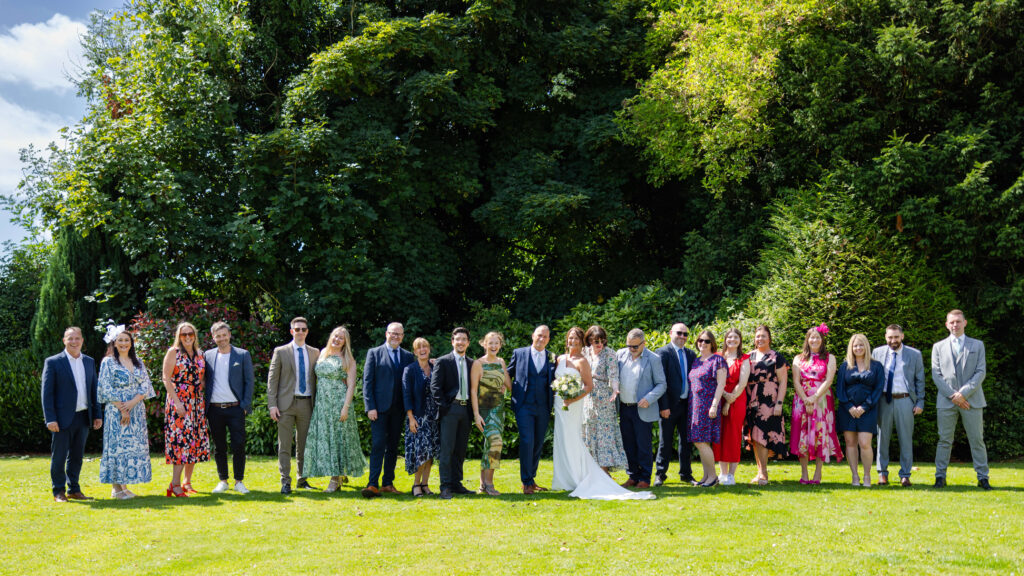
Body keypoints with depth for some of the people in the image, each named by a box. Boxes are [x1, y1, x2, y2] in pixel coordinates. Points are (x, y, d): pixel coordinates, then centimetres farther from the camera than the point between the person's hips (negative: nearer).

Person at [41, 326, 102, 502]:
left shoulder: (89, 362, 11)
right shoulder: (53, 362, -4)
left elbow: (93, 390, 16)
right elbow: (47, 393, -7)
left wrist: (97, 414, 9)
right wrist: (50, 419, -14)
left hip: (83, 417, 5)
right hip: (63, 418, -5)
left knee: (76, 456, 13)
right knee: (59, 457, 2)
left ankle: (74, 490, 23)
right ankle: (59, 492, 12)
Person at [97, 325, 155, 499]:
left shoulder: (138, 363, 13)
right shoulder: (108, 362, 0)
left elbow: (145, 387, 6)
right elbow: (106, 389, -7)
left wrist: (132, 403, -11)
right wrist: (122, 409, -13)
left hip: (137, 411, 5)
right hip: (116, 411, -5)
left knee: (135, 445, 2)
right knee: (117, 445, -5)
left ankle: (124, 486, 7)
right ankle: (116, 488, -3)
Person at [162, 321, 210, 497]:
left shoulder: (199, 354, 13)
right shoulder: (173, 352, -2)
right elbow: (166, 379, -8)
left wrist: (204, 400, 7)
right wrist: (176, 401, -16)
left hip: (197, 403, 6)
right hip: (179, 402, -6)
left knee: (195, 441, 5)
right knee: (182, 438, -14)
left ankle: (187, 482, 12)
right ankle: (175, 484, -13)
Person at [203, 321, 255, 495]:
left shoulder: (243, 355, 3)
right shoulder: (208, 356, 9)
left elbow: (250, 381, 3)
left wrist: (245, 404, -5)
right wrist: (203, 406, 3)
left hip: (235, 408, -2)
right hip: (214, 409, 2)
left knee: (239, 446, -2)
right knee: (219, 447, 7)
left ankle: (239, 481, 9)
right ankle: (223, 481, 17)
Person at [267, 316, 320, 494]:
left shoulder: (315, 353, 10)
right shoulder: (281, 352, 3)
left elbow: (318, 378, 12)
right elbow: (272, 379, 1)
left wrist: (318, 404, 5)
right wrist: (272, 405, -7)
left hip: (307, 403, 3)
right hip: (286, 403, -2)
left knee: (304, 444, 9)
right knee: (284, 445, -2)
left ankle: (302, 479, 19)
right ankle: (285, 481, 1)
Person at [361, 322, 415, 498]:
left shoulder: (408, 356, 12)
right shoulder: (374, 353, 3)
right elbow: (367, 381, -1)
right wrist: (370, 407, -10)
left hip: (399, 409, 4)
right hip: (380, 407, -4)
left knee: (393, 446, 8)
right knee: (378, 444, -10)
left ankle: (388, 483, 15)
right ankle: (373, 484, -11)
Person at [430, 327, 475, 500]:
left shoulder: (471, 363, 15)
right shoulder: (443, 362, -1)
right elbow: (435, 386, -6)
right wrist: (444, 406, -12)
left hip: (465, 409, 5)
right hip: (450, 409, -5)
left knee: (460, 450, 9)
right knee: (447, 450, -8)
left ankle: (456, 484, 15)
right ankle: (445, 487, -6)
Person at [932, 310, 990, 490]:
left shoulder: (977, 345, 11)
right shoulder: (938, 347, 11)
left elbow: (980, 373, 1)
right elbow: (936, 375, 4)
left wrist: (963, 393, -11)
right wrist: (953, 395, -8)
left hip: (972, 400, 0)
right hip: (946, 401, 0)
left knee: (977, 440, 1)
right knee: (944, 440, 1)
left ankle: (983, 478, 6)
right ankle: (940, 476, 5)